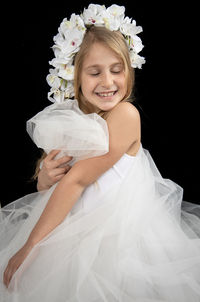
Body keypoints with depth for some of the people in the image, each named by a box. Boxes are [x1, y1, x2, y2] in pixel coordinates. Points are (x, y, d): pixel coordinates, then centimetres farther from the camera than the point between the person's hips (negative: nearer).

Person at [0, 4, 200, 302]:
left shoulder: (126, 114, -17)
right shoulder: (70, 116, 1)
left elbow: (78, 178, -20)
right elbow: (44, 186, 11)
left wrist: (30, 246, -18)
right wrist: (46, 176, -14)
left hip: (117, 234, -5)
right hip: (71, 227, 5)